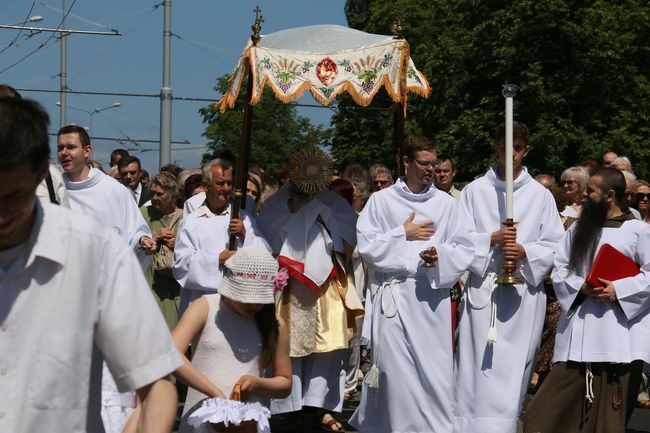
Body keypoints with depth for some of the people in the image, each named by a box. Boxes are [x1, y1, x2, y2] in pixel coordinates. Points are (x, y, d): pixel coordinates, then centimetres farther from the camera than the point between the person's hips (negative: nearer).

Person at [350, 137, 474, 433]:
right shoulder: (382, 201, 4)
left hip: (434, 295, 1)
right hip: (394, 296, -1)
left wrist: (440, 255, -12)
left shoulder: (446, 203, 9)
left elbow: (464, 251, 6)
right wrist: (404, 234, -3)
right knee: (396, 369, -3)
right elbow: (366, 245, -2)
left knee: (436, 371, -2)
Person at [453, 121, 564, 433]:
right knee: (481, 370, -6)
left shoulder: (540, 195, 7)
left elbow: (555, 246, 5)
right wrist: (492, 239, -14)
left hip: (524, 293, 1)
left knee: (514, 371, 1)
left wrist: (525, 252, -12)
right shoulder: (475, 191, 6)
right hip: (483, 290, -1)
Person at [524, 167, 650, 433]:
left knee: (610, 409, 0)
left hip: (619, 328, -4)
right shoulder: (578, 228, 14)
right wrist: (581, 286, -7)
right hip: (580, 327, 4)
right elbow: (560, 269, 12)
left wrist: (618, 290, -15)